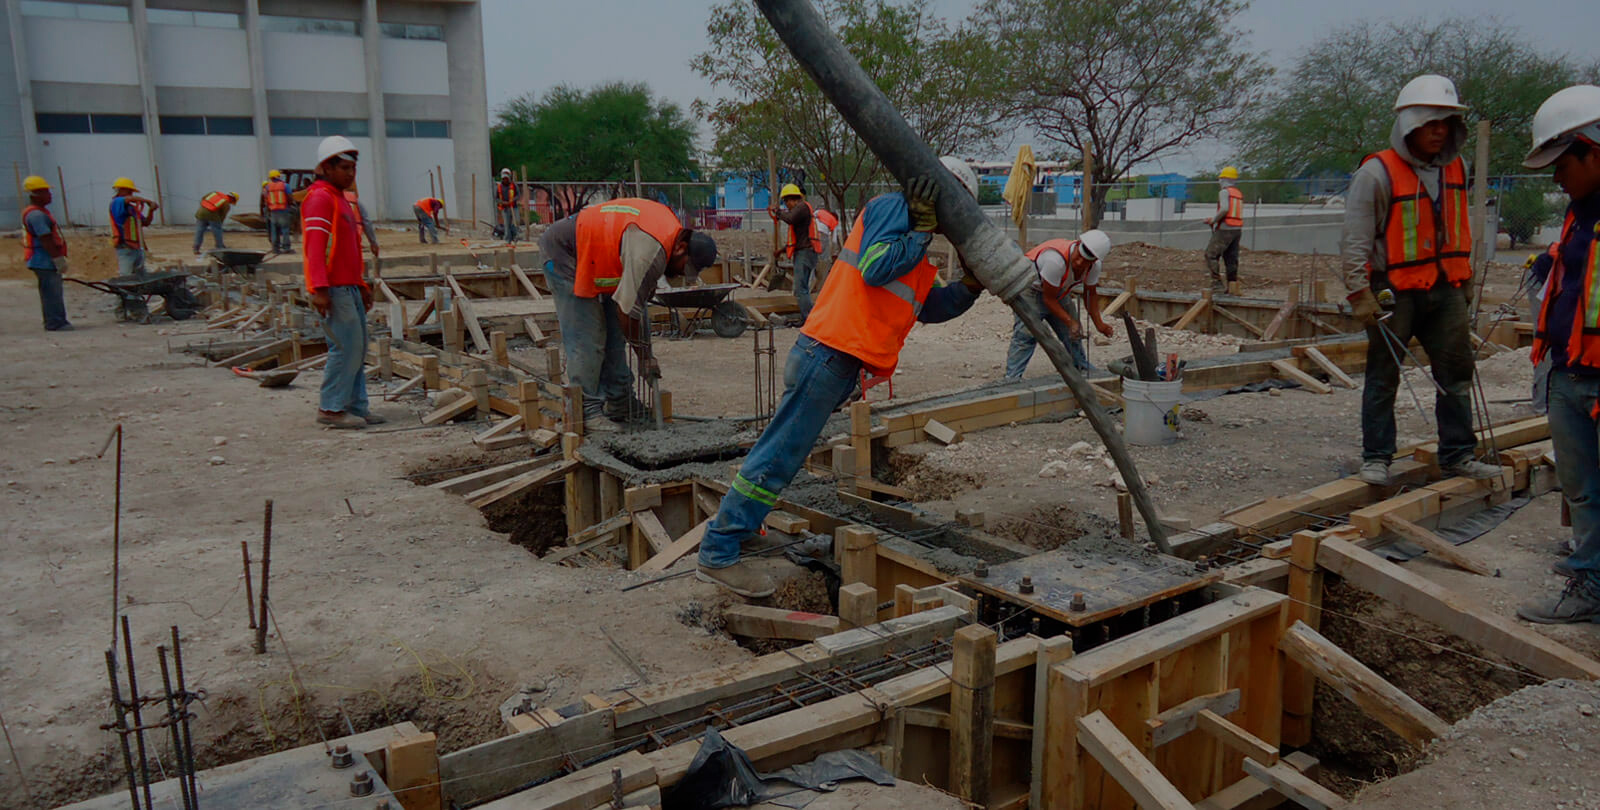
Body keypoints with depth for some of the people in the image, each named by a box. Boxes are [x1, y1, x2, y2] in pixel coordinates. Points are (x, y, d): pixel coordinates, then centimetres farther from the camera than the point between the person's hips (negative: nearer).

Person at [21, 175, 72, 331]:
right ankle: (55, 323, -7)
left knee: (50, 293, 15)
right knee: (52, 292, -9)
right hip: (44, 261, -11)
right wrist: (58, 259, -21)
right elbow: (45, 239, -22)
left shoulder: (40, 211, 18)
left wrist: (60, 258, 23)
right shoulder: (36, 214, -17)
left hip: (43, 261, 11)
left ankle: (53, 322, 21)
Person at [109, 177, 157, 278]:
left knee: (141, 277, 9)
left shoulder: (133, 208, 18)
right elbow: (128, 199, -25)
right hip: (125, 249, -8)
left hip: (138, 248, 8)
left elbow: (146, 222, 20)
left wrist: (151, 210, 2)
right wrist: (147, 201, -12)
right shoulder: (116, 203, -5)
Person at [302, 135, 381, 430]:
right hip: (332, 290, -10)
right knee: (346, 347, -10)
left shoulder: (341, 200, 21)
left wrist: (362, 285, 24)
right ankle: (331, 408, -2)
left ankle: (356, 406, 16)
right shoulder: (320, 198, -10)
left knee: (357, 348, 10)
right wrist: (319, 289, -25)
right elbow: (315, 247, -19)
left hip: (349, 288, 10)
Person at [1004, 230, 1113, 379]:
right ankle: (1012, 378, -18)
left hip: (1059, 292, 7)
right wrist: (1070, 322, -27)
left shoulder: (1095, 265, -18)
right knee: (1026, 334, -20)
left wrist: (1098, 324, -4)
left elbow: (1090, 294, 0)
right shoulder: (1056, 259, -41)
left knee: (1073, 333, 10)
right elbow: (1048, 299, -30)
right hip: (1031, 289, -7)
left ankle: (1083, 371, 29)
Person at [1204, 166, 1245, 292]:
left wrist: (1214, 219, -8)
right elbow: (1235, 214, 17)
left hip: (1225, 229, -8)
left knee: (1211, 255, -4)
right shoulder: (1239, 194, 17)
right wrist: (1214, 219, 18)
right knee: (1231, 258, 11)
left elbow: (1224, 209, -22)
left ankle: (1217, 284, -13)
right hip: (1237, 229, 8)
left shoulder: (1224, 191, -8)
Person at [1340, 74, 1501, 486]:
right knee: (1383, 377, 3)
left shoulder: (1455, 168, 10)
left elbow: (1459, 229, 21)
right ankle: (1376, 456, 12)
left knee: (1457, 372, 9)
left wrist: (1464, 278, 20)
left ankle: (1457, 454, 20)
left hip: (1445, 288, 6)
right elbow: (1355, 239, -12)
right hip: (1394, 292, -6)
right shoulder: (1377, 172, -11)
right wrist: (1360, 293, -17)